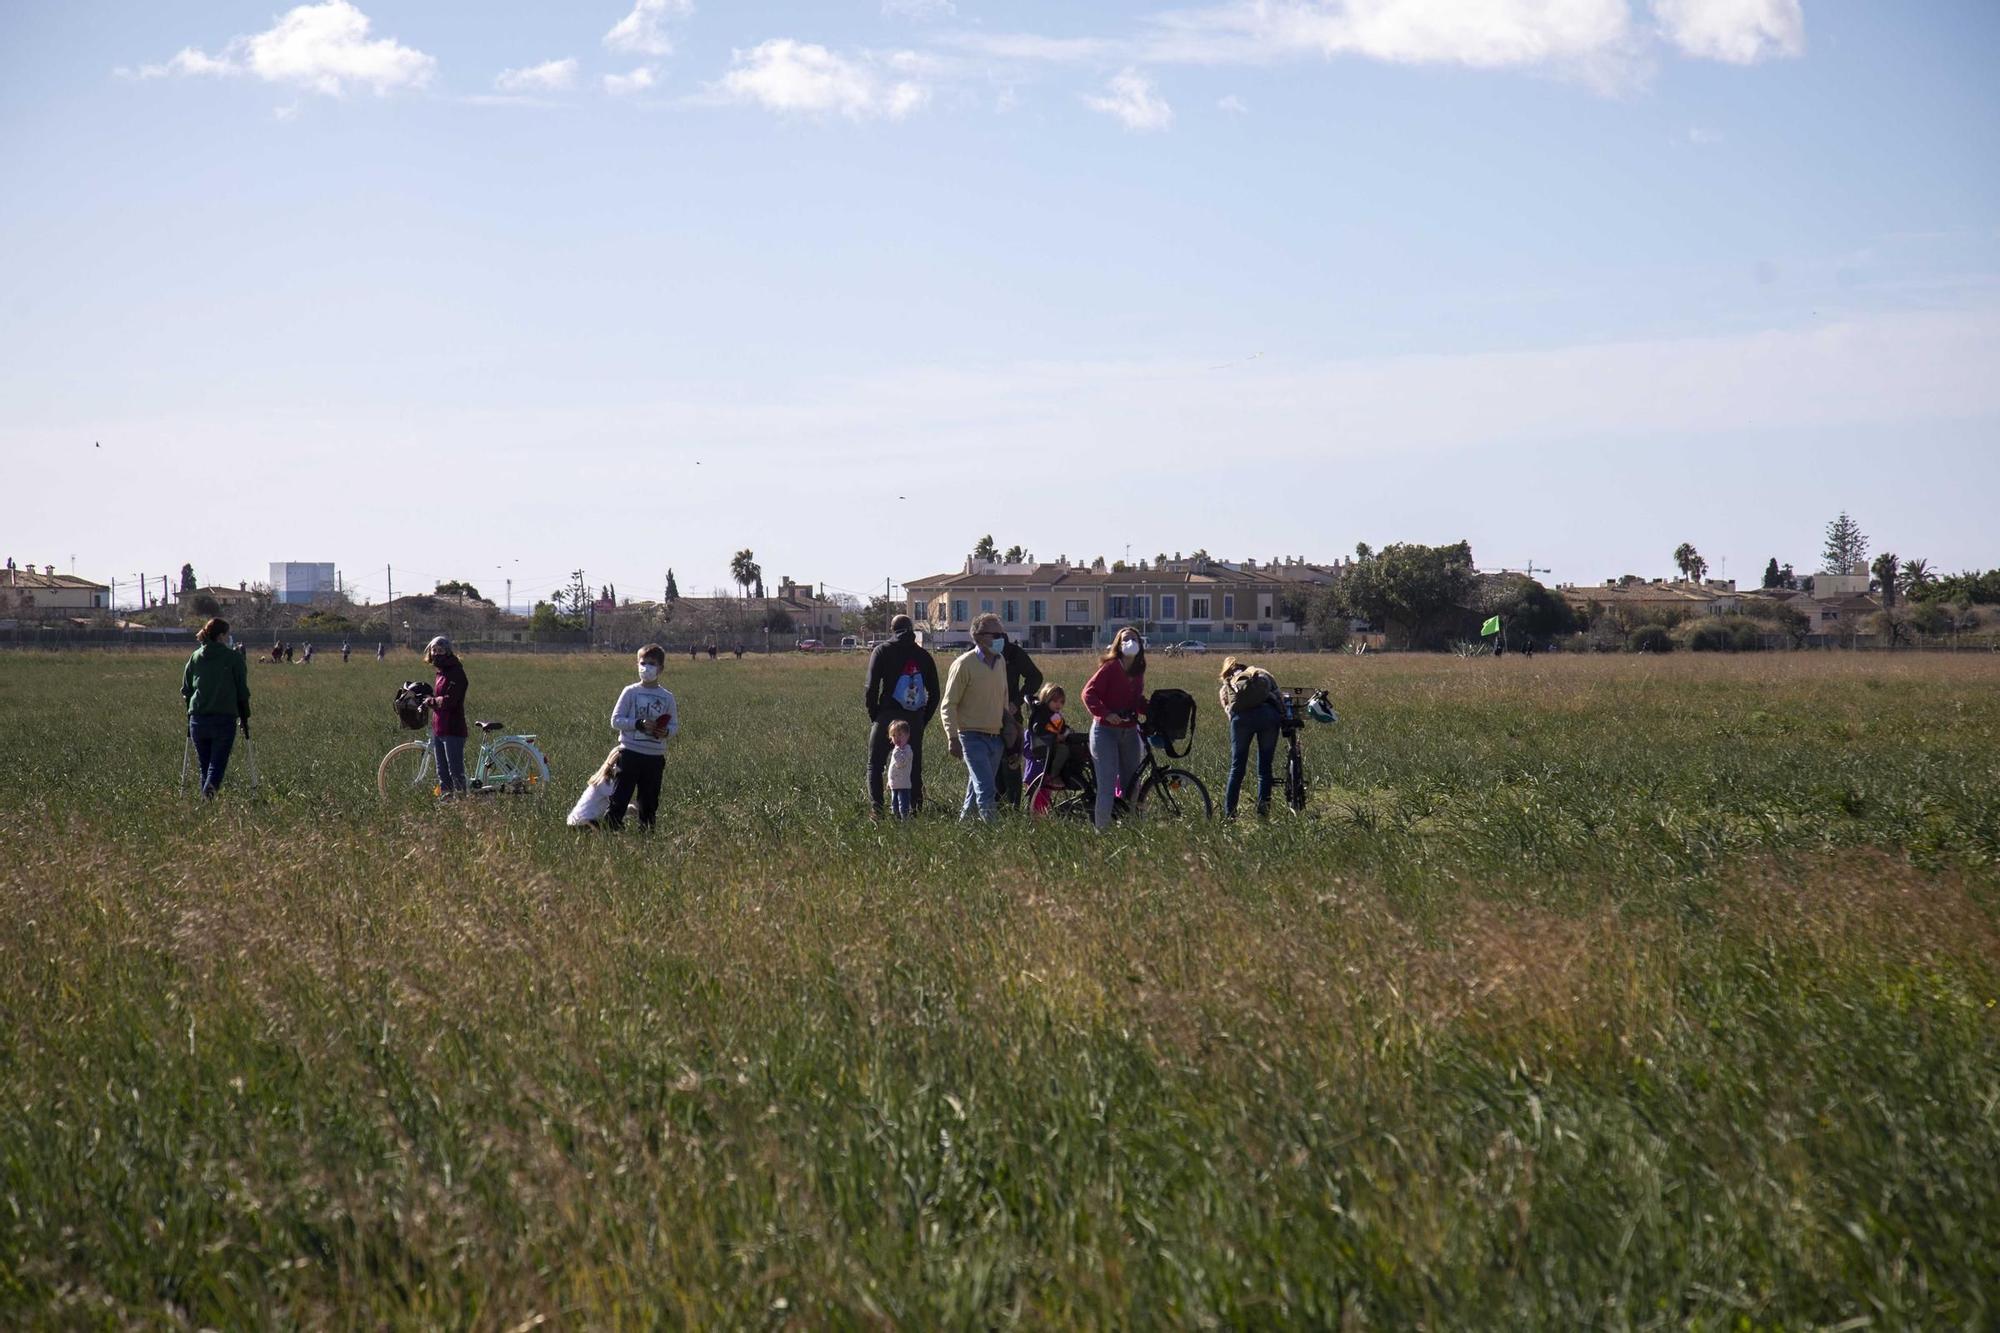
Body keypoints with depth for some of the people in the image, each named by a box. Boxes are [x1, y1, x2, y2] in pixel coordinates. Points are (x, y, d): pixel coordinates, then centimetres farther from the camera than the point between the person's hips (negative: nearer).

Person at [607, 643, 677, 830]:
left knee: (650, 800, 8)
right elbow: (616, 720, -3)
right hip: (630, 752, -3)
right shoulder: (630, 692, 1)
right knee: (620, 795, -7)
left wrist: (666, 732, -14)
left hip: (655, 756, 3)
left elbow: (674, 726, 10)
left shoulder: (667, 698, 8)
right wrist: (639, 724, -17)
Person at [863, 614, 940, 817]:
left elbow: (871, 688, -8)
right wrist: (923, 720, 14)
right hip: (915, 720, 3)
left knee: (875, 765, 4)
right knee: (914, 768, 10)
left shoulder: (882, 651, 0)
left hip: (887, 716, -3)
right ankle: (916, 809, 6)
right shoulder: (923, 655, 10)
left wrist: (873, 716, 2)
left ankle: (877, 808, -9)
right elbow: (934, 693, 10)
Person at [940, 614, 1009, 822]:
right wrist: (953, 738, -14)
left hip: (995, 736, 7)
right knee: (986, 790, -15)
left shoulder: (1000, 662, 10)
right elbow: (949, 705, -9)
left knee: (977, 789, 13)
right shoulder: (964, 664, -10)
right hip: (973, 736, -7)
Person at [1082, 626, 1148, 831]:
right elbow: (1089, 693, -16)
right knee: (1107, 787, -10)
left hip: (1130, 732, 7)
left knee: (1130, 784, 10)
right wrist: (1105, 713, -26)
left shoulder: (1138, 672, 10)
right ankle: (1102, 829, -7)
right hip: (1106, 731, -7)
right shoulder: (1110, 667, -10)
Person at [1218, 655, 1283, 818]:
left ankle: (1229, 813, 7)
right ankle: (1263, 811, 6)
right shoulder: (1263, 675, 34)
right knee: (1265, 767, 11)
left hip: (1241, 716, 0)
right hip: (1268, 714, 0)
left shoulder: (1226, 686, 32)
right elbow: (1279, 700, 24)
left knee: (1237, 767, 10)